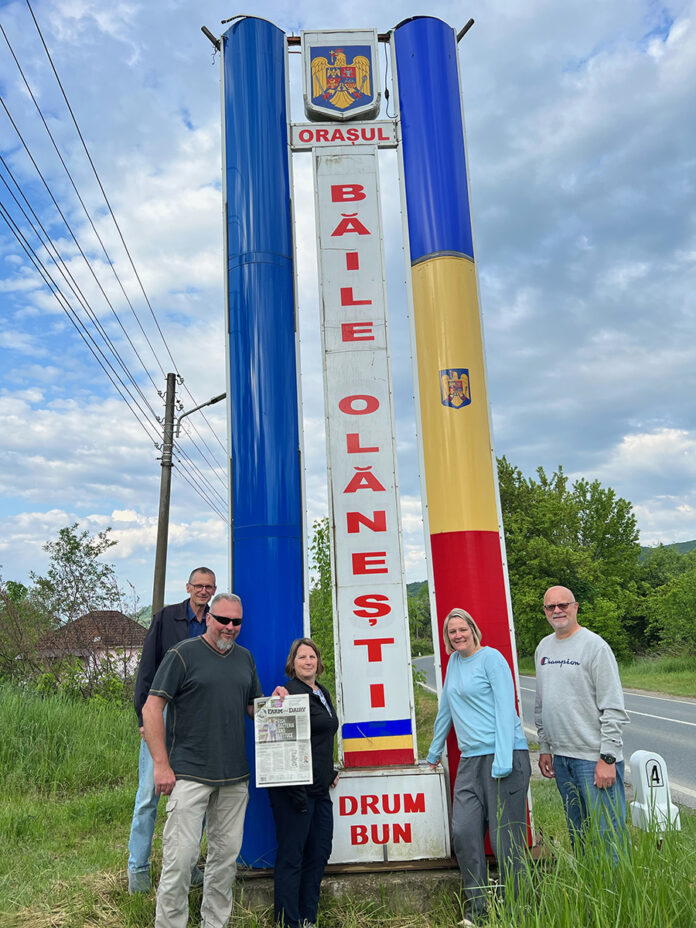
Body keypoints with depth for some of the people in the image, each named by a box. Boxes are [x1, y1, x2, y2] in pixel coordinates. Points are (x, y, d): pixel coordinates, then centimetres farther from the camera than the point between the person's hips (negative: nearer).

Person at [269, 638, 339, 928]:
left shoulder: (323, 693, 14)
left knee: (319, 853, 14)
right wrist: (294, 789, -22)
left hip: (320, 788, 9)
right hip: (295, 790, -9)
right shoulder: (291, 693, -14)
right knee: (292, 856, 1)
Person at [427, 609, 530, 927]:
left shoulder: (491, 658, -8)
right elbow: (445, 708, 23)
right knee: (464, 833, 2)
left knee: (505, 838, -1)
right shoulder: (454, 662, 14)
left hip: (504, 755, -7)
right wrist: (434, 751, 28)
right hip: (470, 759, 7)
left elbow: (505, 708, -13)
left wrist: (503, 759, -19)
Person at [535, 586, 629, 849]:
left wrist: (608, 758, -16)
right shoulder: (543, 647, 11)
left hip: (594, 757, -6)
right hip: (560, 757, 7)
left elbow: (614, 709, -13)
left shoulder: (594, 645, -10)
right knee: (577, 833, 15)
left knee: (607, 832, -5)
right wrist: (544, 748, 15)